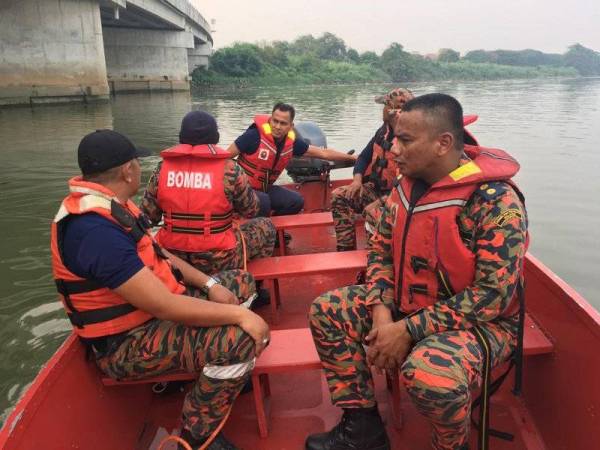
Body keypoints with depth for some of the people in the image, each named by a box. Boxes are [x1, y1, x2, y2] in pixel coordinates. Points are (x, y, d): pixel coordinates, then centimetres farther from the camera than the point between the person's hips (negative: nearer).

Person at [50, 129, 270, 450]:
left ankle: (209, 370, 21)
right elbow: (165, 307, -32)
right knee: (241, 339, -30)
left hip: (154, 307, 10)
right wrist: (239, 315, -24)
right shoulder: (95, 230, -30)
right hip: (125, 343, -10)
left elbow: (159, 256, 11)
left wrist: (210, 285, 0)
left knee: (242, 282, 12)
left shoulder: (109, 206, 3)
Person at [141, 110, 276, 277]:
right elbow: (251, 211, 0)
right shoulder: (229, 168, -12)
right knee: (265, 226, 20)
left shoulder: (163, 167, -4)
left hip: (172, 259, 4)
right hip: (218, 261, -3)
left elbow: (148, 217, -1)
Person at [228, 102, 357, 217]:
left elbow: (323, 153, 6)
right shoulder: (255, 135, -22)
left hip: (264, 188, 6)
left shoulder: (292, 142, -5)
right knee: (263, 203, -33)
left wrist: (351, 157, 9)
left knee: (296, 201, -3)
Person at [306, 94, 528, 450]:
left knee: (429, 373, -37)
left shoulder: (495, 200, -24)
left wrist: (408, 330, -26)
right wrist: (382, 310, -12)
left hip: (480, 321, -7)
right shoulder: (407, 187, -2)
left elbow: (494, 293, -26)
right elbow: (381, 250, 6)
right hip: (406, 306, 7)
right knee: (327, 311, -3)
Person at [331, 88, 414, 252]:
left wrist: (379, 203, -28)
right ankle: (346, 251, -5)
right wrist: (357, 179, -3)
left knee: (374, 215, -37)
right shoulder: (384, 131, 6)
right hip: (375, 189, 9)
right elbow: (364, 156, 16)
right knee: (338, 196, -6)